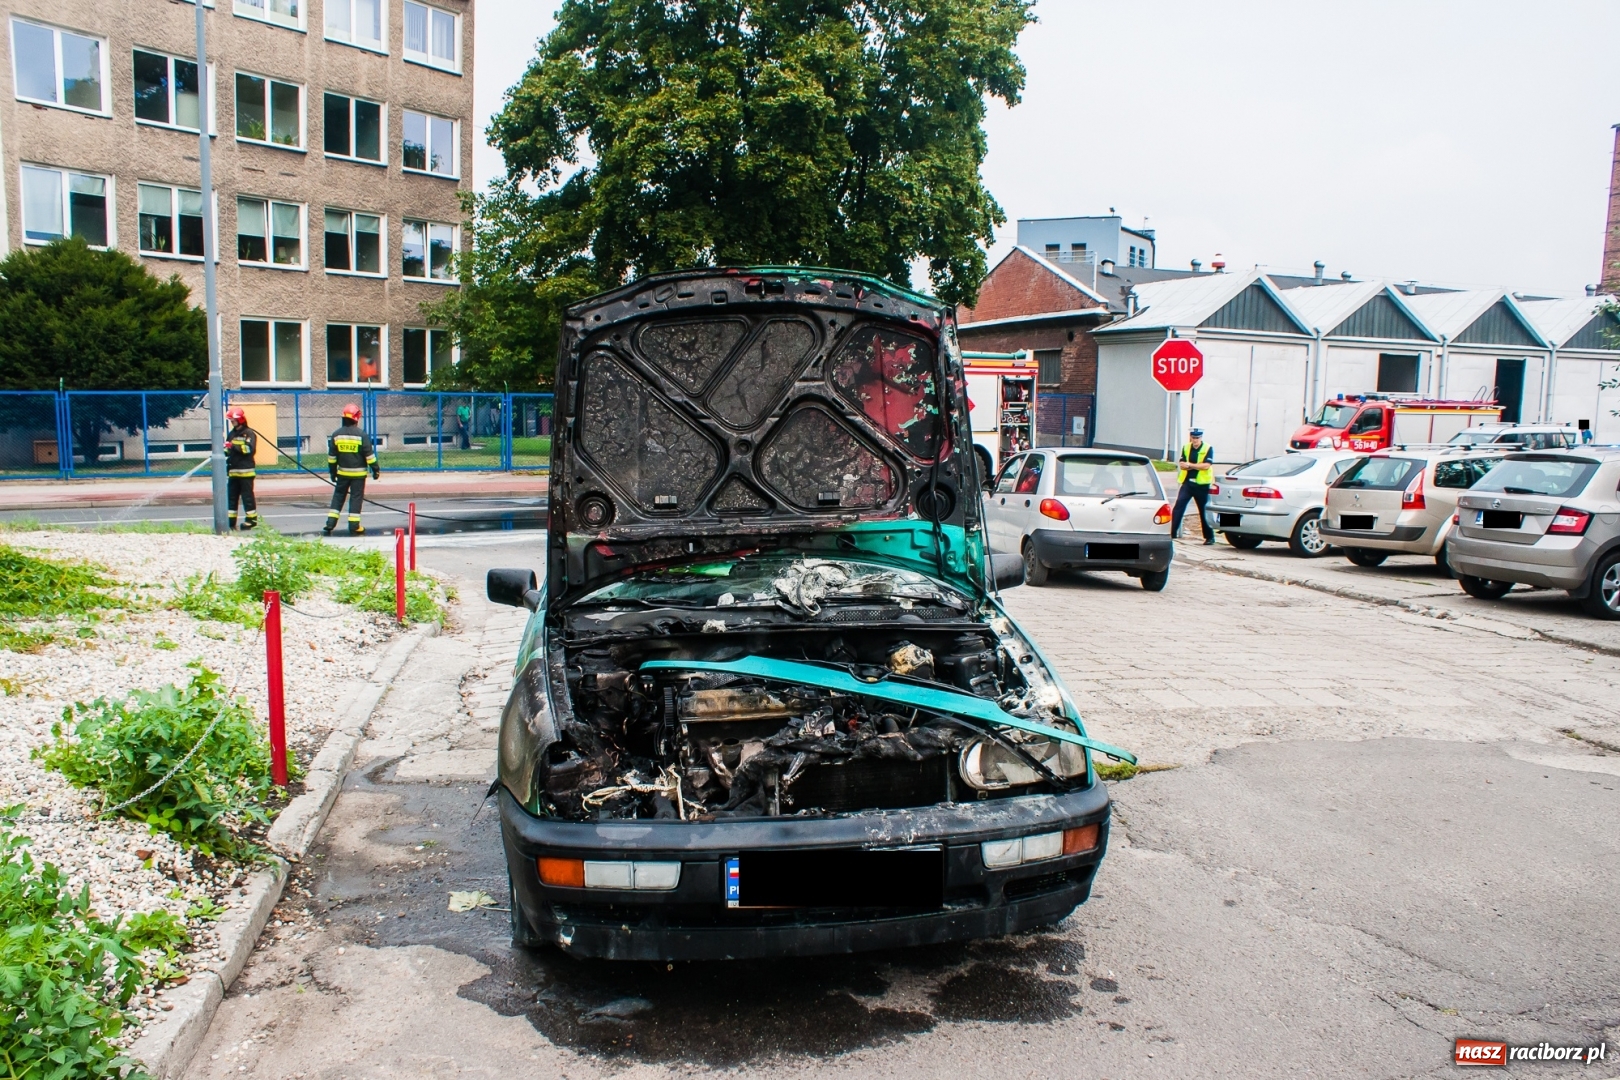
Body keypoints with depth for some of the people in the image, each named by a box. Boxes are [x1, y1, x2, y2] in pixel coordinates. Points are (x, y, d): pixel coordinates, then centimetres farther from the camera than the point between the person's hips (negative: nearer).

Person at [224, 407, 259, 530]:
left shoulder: (249, 433, -4)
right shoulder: (231, 434, 17)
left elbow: (250, 449, -18)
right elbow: (227, 451, 23)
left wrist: (234, 446, -23)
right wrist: (224, 449, 1)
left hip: (246, 471, -7)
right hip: (233, 471, 7)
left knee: (247, 496, -4)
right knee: (231, 496, 8)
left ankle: (251, 520, 2)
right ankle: (231, 521, 12)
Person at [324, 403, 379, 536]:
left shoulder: (336, 434, 2)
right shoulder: (362, 434, -11)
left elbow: (331, 456, 7)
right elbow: (369, 454, -10)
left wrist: (332, 472, 16)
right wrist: (375, 469, -1)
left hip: (342, 472, 3)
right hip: (358, 473, -3)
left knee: (338, 496, 12)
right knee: (356, 498, 1)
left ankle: (330, 524, 8)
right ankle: (354, 527, 2)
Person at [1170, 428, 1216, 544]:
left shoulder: (1208, 449, -4)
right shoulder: (1186, 448, 7)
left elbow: (1206, 465, -15)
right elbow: (1181, 464, -2)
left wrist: (1190, 465, -11)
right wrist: (1197, 466, -15)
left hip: (1202, 485, -3)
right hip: (1187, 483, 3)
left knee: (1204, 511, 5)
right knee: (1178, 508, -9)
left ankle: (1209, 537, 16)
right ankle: (1172, 533, -9)